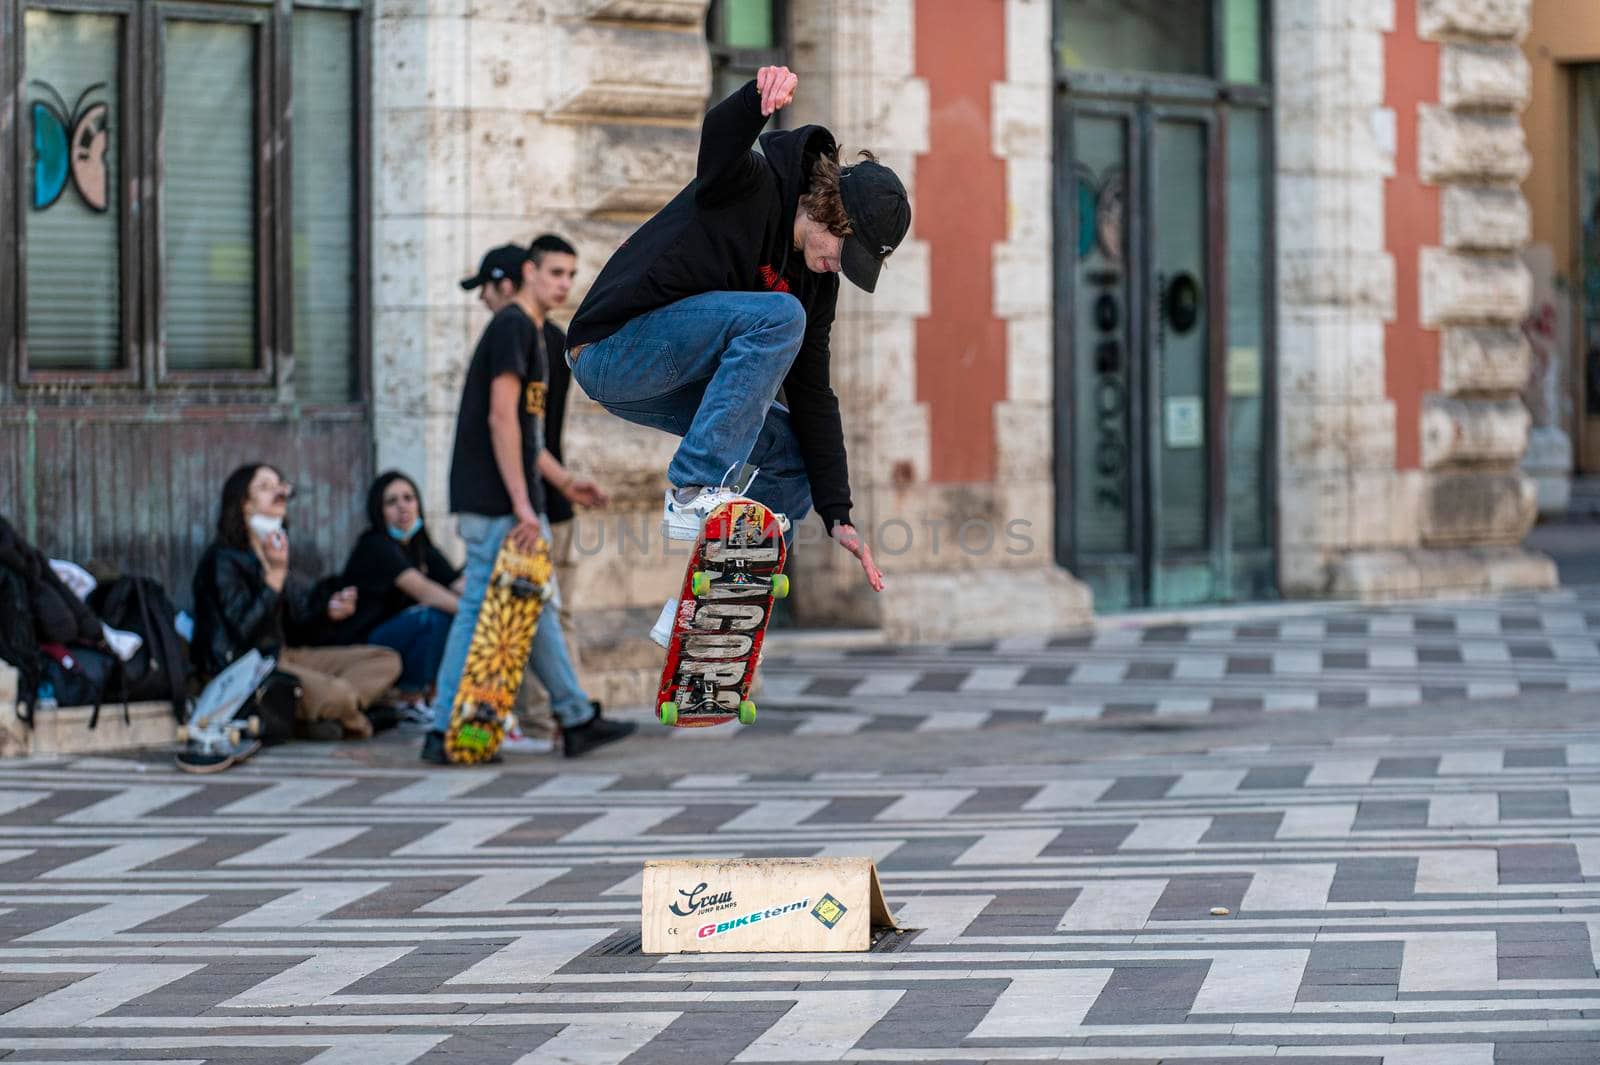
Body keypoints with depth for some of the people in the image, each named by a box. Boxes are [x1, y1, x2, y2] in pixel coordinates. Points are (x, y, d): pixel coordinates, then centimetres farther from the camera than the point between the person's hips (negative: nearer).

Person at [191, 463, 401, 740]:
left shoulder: (274, 548, 15)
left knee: (386, 661, 0)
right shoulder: (224, 559, -12)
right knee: (336, 692, -34)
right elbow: (243, 628, -22)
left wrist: (328, 610, 3)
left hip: (279, 655, 10)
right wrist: (275, 573, -25)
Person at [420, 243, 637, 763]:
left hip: (515, 505, 10)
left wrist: (563, 481, 23)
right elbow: (501, 419, -20)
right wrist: (522, 504, -22)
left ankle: (577, 720, 18)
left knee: (538, 609, 13)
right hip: (496, 505, -10)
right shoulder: (512, 327, -12)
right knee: (481, 612, -7)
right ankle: (444, 733, -4)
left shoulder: (527, 330, 19)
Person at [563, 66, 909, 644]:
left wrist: (838, 515, 0)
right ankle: (693, 493, -29)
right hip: (610, 348, -9)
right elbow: (719, 138, -37)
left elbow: (812, 394, 6)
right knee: (778, 317, -26)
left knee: (795, 455, 4)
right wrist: (762, 94, -60)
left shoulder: (817, 279, 7)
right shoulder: (754, 185, -13)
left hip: (670, 374, 9)